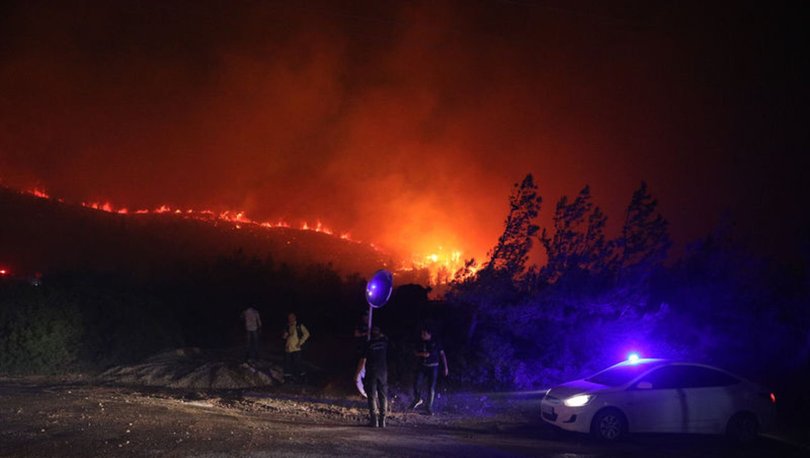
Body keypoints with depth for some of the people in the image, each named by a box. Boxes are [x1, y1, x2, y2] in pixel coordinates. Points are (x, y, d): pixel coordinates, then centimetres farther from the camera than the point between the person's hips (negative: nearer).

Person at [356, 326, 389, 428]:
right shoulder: (385, 342, 2)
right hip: (383, 372, 3)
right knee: (383, 396, 8)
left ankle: (374, 420, -4)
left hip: (371, 373, -3)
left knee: (372, 396, 0)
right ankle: (382, 420, 6)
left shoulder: (369, 344, -7)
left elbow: (362, 360, -8)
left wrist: (357, 373, -2)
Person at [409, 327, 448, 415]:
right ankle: (418, 399, 19)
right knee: (416, 384, -9)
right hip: (422, 367, 2)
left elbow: (442, 354, -1)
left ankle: (430, 408, 7)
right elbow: (416, 353, 12)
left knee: (431, 388, -2)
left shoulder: (435, 344, -4)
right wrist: (422, 354, -11)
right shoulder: (420, 344, 4)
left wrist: (446, 367, -6)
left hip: (433, 367, -2)